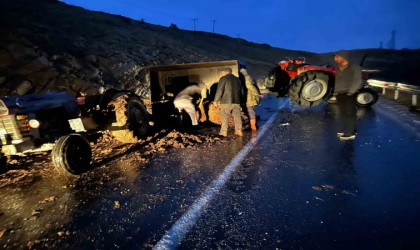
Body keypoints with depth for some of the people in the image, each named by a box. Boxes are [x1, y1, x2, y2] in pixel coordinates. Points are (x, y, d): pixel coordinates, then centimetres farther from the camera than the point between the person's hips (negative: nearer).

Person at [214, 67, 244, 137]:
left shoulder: (223, 78, -1)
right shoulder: (237, 79, 18)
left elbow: (219, 90, -10)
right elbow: (242, 91, 19)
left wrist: (216, 100, -5)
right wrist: (240, 101, 25)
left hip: (226, 101, -5)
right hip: (236, 101, 5)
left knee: (225, 116, 1)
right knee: (237, 116, 8)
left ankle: (224, 131, 2)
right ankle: (239, 130, 5)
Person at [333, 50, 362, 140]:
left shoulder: (354, 67, -5)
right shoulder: (338, 68, 12)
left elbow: (357, 81, -10)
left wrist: (350, 92, -15)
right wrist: (335, 91, 8)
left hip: (349, 95, -7)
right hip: (339, 94, 7)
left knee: (350, 113, -5)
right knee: (342, 113, 11)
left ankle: (350, 133, -3)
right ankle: (346, 130, 22)